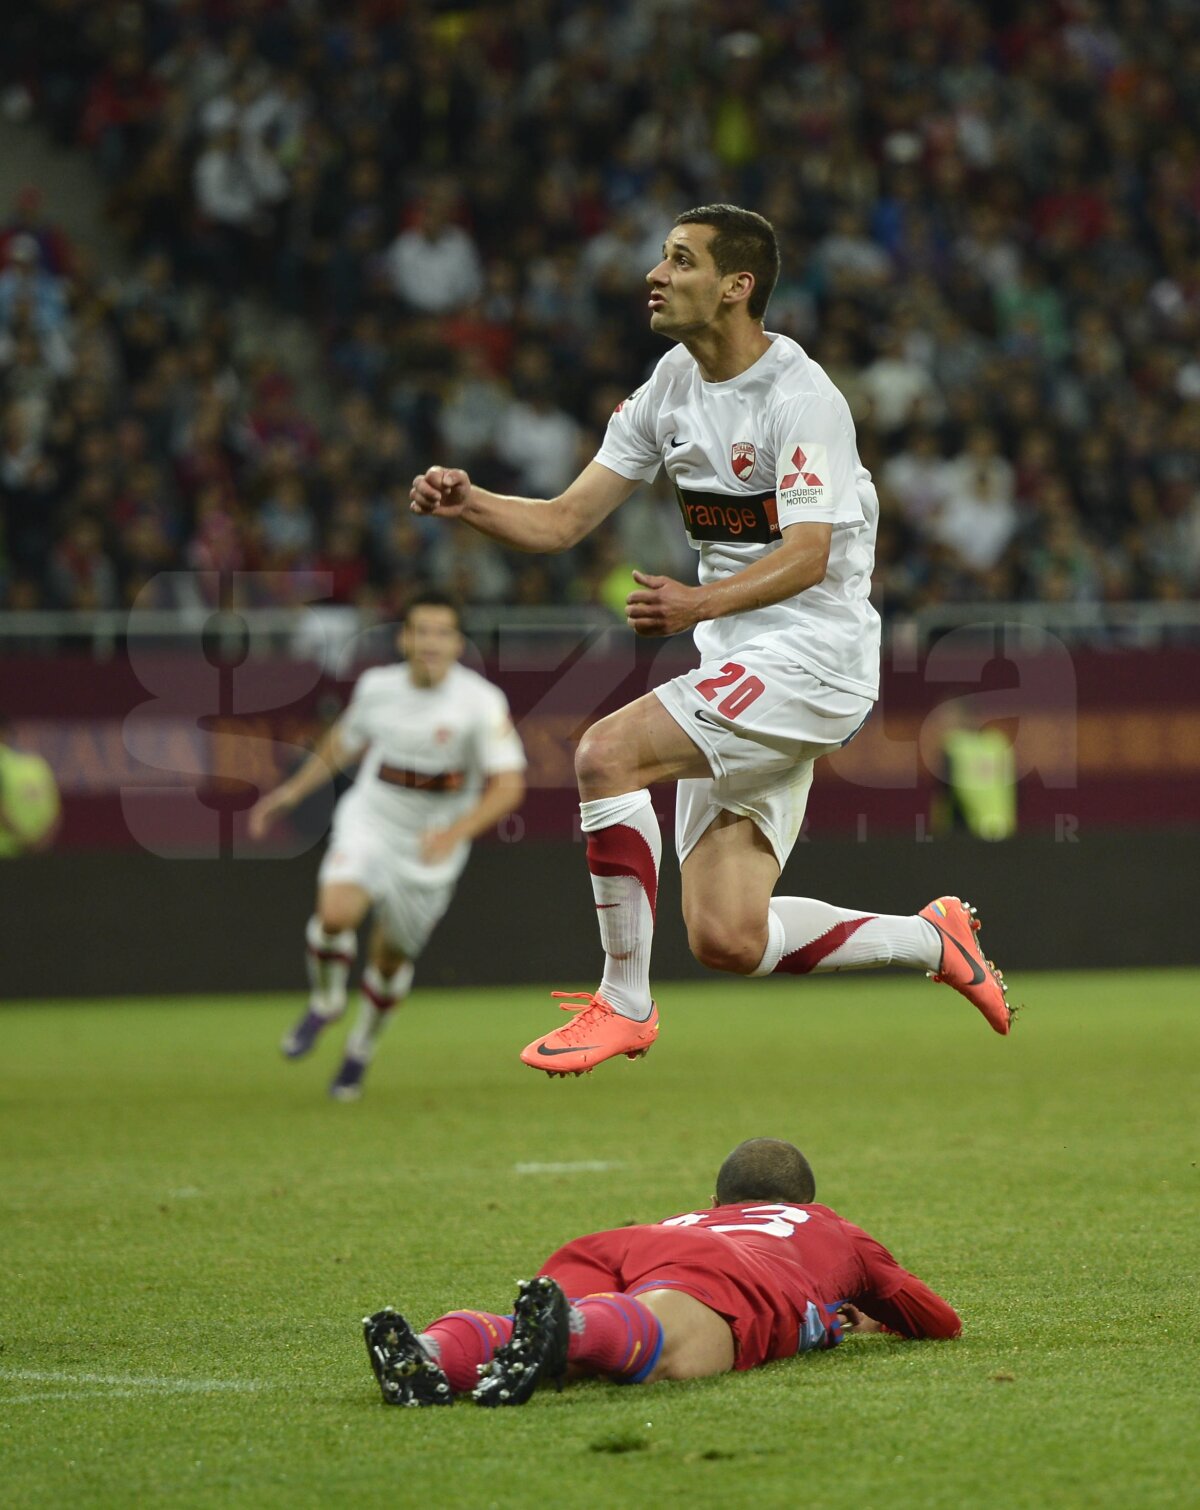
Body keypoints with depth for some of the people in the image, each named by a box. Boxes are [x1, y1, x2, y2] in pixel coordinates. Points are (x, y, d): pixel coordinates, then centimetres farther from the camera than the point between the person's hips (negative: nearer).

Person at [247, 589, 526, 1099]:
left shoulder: (481, 702, -18)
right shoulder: (377, 686, -6)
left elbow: (509, 784, -20)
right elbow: (345, 738, 16)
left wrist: (455, 833, -33)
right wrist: (294, 790, 14)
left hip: (431, 851, -1)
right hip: (369, 822, 1)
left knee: (393, 957, 12)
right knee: (336, 912, -27)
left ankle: (360, 1052, 40)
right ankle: (325, 1002, 3)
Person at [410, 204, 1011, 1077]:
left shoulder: (802, 398, -14)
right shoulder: (673, 385, 10)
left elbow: (808, 554, -25)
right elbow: (565, 521, 8)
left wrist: (699, 604, -40)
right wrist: (471, 504, -11)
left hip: (813, 658, -8)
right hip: (740, 674, 8)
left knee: (608, 753, -26)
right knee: (727, 940, 1)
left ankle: (625, 1003, -15)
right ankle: (931, 941, 24)